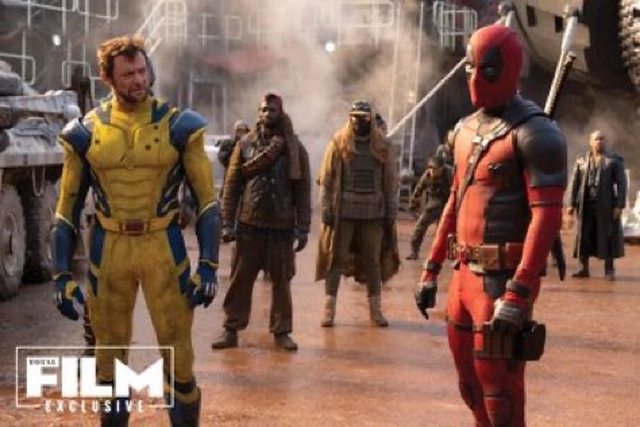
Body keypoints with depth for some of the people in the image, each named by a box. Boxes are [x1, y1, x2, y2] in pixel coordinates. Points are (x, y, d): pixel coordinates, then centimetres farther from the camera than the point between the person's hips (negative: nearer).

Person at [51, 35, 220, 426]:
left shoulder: (178, 125, -3)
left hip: (164, 247, -1)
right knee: (110, 355, 12)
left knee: (178, 354, 3)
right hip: (110, 250, 2)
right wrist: (62, 274, 0)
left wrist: (209, 265, -9)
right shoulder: (86, 132, 0)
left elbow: (207, 200, -2)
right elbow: (68, 208, 6)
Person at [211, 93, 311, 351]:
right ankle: (231, 330, 14)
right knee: (240, 279, 5)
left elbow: (303, 190, 2)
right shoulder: (245, 144, 3)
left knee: (281, 281, 7)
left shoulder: (295, 148, 2)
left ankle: (281, 331, 17)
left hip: (282, 225, 0)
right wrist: (228, 223, -5)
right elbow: (232, 185, 2)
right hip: (249, 224, 0)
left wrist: (303, 228, -4)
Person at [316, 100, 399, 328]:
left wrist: (391, 213, 3)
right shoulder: (338, 144, 0)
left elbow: (390, 182, 7)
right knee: (337, 259, 2)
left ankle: (375, 309, 19)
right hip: (343, 212, -2)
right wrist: (326, 211, -7)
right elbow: (326, 180, -1)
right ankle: (329, 309, 8)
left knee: (373, 261, 9)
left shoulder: (382, 147, 6)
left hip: (374, 213, 2)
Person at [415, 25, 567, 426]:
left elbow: (547, 216, -20)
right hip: (465, 275, 8)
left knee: (500, 392, -1)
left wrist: (518, 294, -26)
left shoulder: (534, 133, -14)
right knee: (471, 385, 18)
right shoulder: (467, 128, 12)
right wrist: (432, 270, 19)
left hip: (504, 280, -8)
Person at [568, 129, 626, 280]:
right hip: (586, 204, 2)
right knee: (584, 235, 4)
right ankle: (584, 268, 10)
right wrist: (572, 204, 1)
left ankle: (609, 269, 7)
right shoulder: (581, 160, 8)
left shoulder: (615, 160, 1)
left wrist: (620, 205, -11)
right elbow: (575, 183, 7)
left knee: (607, 235, 1)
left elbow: (621, 183, -3)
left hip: (606, 205, -2)